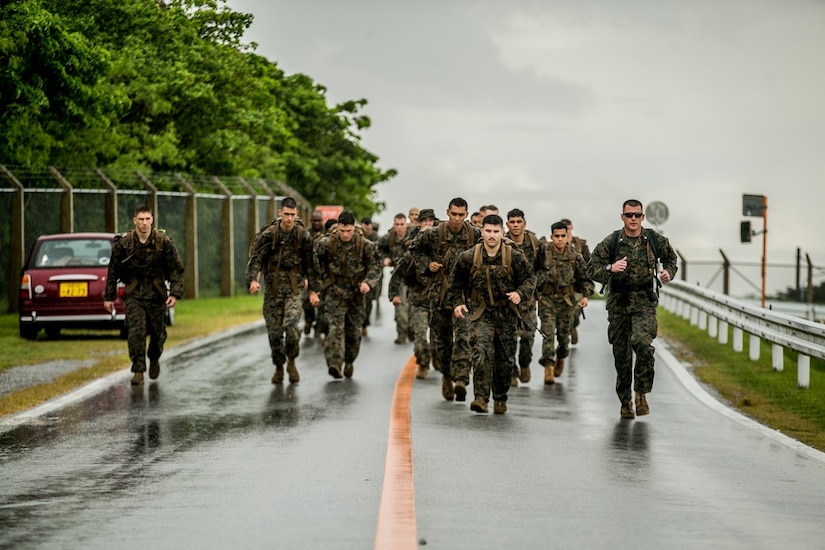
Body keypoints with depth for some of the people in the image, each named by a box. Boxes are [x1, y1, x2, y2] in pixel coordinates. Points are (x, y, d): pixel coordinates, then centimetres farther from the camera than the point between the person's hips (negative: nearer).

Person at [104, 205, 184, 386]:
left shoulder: (164, 242, -7)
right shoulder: (123, 243, -6)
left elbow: (176, 269, -1)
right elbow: (113, 271, 4)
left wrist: (175, 293, -11)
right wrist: (109, 296, 5)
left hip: (156, 293, 1)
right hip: (134, 294, -1)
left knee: (157, 332, 9)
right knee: (136, 331, -14)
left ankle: (154, 359, 39)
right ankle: (138, 371, -8)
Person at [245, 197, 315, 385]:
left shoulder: (303, 235, -2)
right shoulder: (269, 234, -6)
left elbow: (309, 260, 10)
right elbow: (255, 258, -9)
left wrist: (307, 279, 13)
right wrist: (252, 280, -22)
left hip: (294, 286, 0)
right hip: (273, 286, 1)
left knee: (291, 325, -19)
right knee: (274, 330, 3)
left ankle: (291, 361, 5)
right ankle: (278, 367, 22)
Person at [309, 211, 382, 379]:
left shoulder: (365, 245, -5)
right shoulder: (326, 244, -7)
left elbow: (375, 266, 0)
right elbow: (316, 268, -1)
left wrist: (368, 282, -17)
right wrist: (313, 290, -3)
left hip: (356, 292, 2)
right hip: (334, 291, -2)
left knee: (354, 330, 10)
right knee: (335, 327, -17)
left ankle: (349, 361, 30)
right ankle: (334, 363, -26)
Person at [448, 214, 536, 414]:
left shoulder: (515, 257, -4)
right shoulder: (468, 258, -3)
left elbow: (530, 279, 3)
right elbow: (456, 282, 11)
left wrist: (520, 293, -16)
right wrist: (457, 303, -1)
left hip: (507, 314, 1)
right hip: (481, 313, -1)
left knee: (505, 358, 9)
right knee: (481, 351, -22)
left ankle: (500, 399, 26)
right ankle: (481, 397, -21)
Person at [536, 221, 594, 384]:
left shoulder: (575, 256, -1)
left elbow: (585, 278, 9)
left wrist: (586, 295, -3)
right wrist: (532, 293, -1)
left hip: (566, 299, 2)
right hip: (547, 298, -2)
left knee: (564, 334, 9)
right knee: (548, 333, -13)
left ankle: (560, 358, 39)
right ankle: (548, 367, -12)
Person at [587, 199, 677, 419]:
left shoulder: (655, 240, 3)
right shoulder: (611, 242, -1)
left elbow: (670, 259, 21)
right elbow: (592, 269, -1)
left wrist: (668, 273, 0)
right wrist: (610, 268, -19)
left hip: (644, 301, -1)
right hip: (618, 302, 1)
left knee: (643, 343, -24)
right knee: (621, 354, 4)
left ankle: (641, 394, -9)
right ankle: (625, 402, 18)